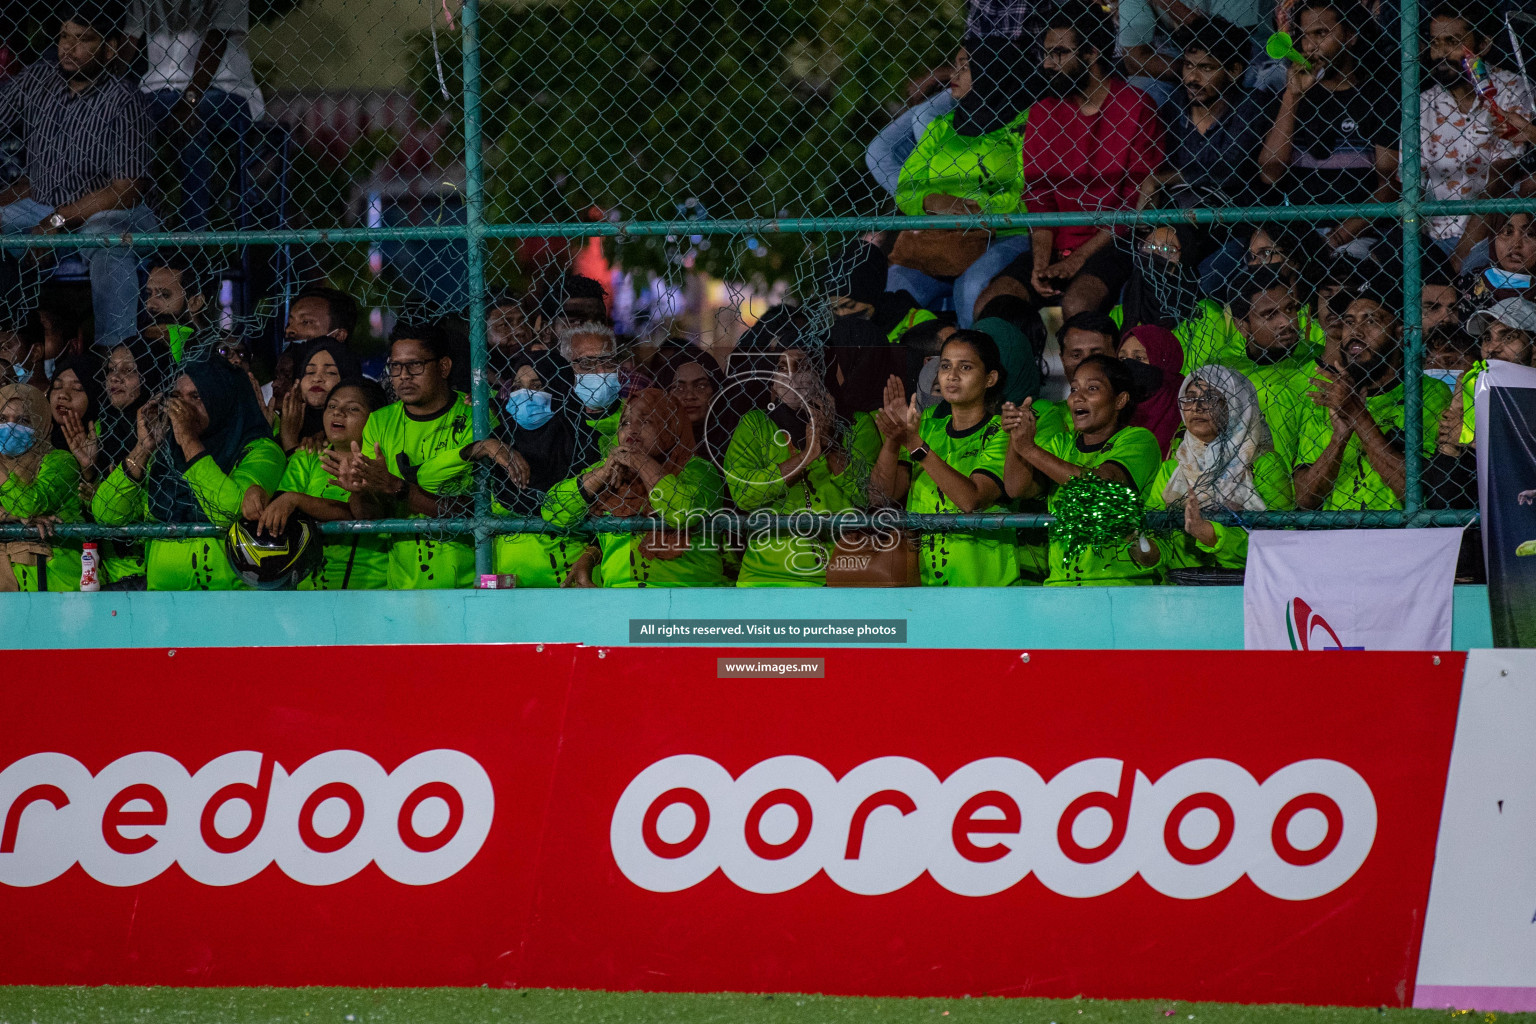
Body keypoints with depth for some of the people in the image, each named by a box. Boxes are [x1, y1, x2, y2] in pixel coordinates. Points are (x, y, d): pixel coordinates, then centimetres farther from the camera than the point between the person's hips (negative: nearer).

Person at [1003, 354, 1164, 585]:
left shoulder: (1138, 440, 3)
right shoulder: (1061, 444, 19)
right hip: (1060, 581, 4)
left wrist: (1030, 448, -16)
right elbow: (1018, 489, 4)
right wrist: (1015, 437, -13)